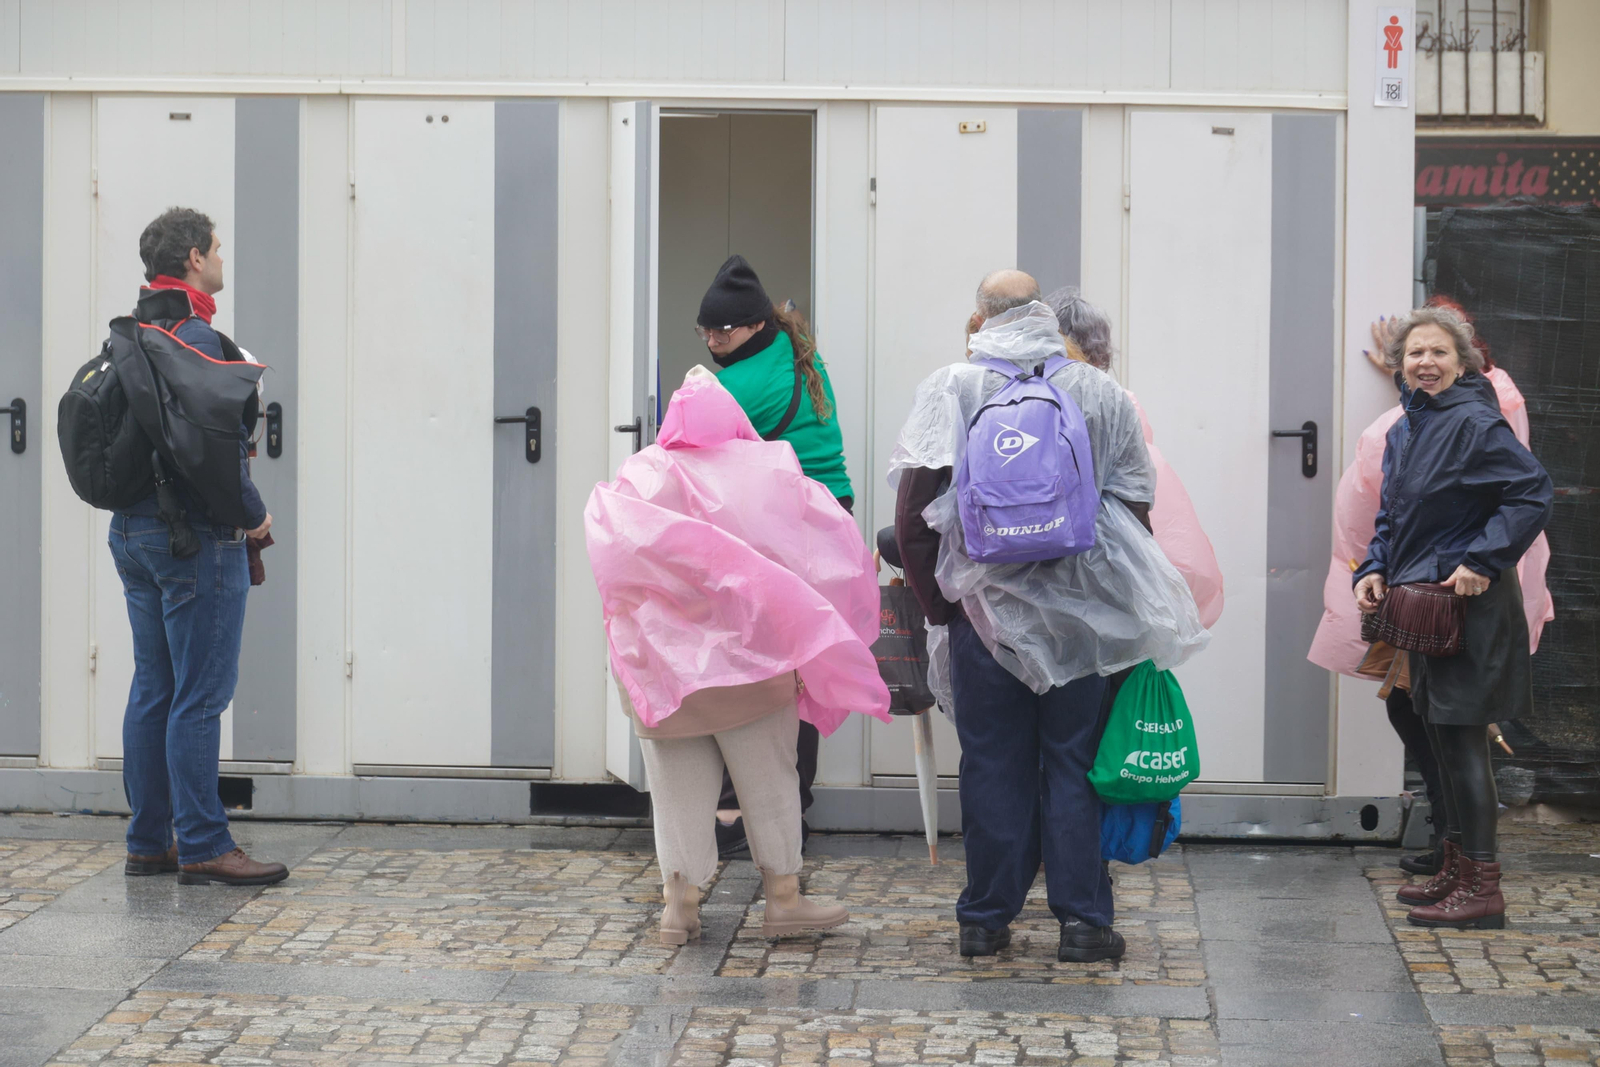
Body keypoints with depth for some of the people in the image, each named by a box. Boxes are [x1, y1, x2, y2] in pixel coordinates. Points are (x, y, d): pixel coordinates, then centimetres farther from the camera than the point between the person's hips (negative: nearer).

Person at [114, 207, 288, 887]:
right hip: (196, 537, -9)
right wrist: (254, 512, -9)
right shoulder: (196, 338, -15)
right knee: (200, 695, -6)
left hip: (134, 531, 9)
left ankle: (147, 842, 16)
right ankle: (202, 848, -4)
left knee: (152, 690, 12)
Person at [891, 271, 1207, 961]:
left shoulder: (950, 388, 0)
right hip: (1082, 612, 1)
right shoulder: (1101, 393, 5)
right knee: (1074, 762, 6)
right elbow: (1136, 502, 5)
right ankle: (1081, 919, 6)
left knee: (992, 765, 7)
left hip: (983, 610, 0)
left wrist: (937, 600, 4)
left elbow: (914, 511, -5)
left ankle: (986, 919, 12)